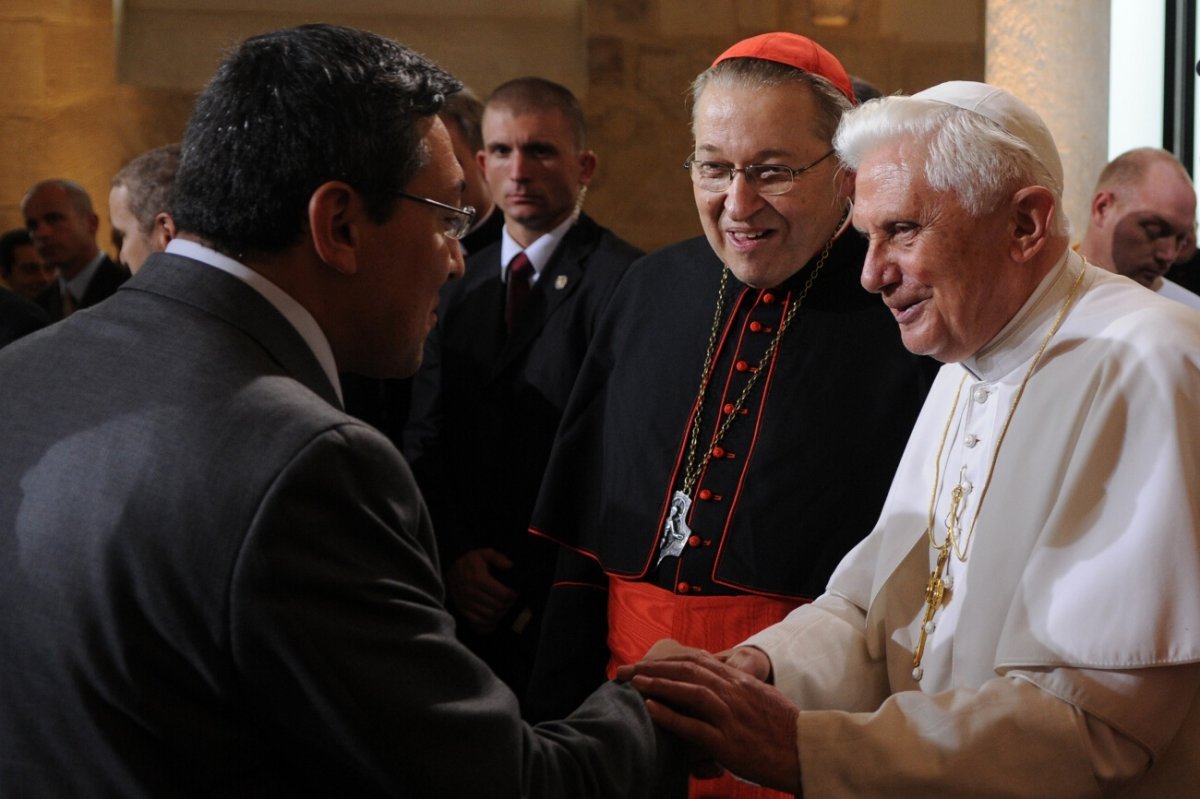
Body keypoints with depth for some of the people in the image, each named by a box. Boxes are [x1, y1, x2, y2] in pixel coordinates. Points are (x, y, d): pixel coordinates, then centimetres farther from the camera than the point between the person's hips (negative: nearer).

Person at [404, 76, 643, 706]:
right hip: (473, 603, 6)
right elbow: (426, 442, 11)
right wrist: (454, 556, -3)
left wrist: (546, 579, -14)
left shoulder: (619, 281, -10)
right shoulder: (461, 286, 13)